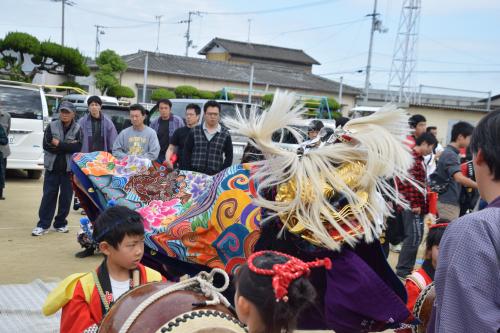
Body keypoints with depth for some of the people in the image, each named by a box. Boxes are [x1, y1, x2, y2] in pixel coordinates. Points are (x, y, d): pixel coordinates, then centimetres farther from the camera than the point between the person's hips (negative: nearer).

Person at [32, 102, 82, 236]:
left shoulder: (78, 129, 0)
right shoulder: (52, 126, 2)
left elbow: (78, 147, -12)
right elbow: (46, 145, -8)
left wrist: (59, 144, -15)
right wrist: (67, 147, -13)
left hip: (69, 168, 0)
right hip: (52, 167, 0)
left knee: (66, 197, 5)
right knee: (48, 196, 1)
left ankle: (60, 223, 18)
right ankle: (43, 225, 5)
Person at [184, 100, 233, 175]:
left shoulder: (225, 134, 5)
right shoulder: (194, 131, 7)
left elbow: (229, 156, 6)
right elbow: (187, 152, 7)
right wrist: (190, 171, -2)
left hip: (216, 175, 0)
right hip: (195, 174, 1)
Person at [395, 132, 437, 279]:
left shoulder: (418, 158, 18)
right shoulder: (412, 157, -14)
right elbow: (409, 182, -22)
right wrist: (414, 204, -21)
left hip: (417, 205, 10)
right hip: (412, 205, -10)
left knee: (415, 236, 13)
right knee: (414, 236, -8)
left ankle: (407, 269, 19)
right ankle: (402, 271, -3)